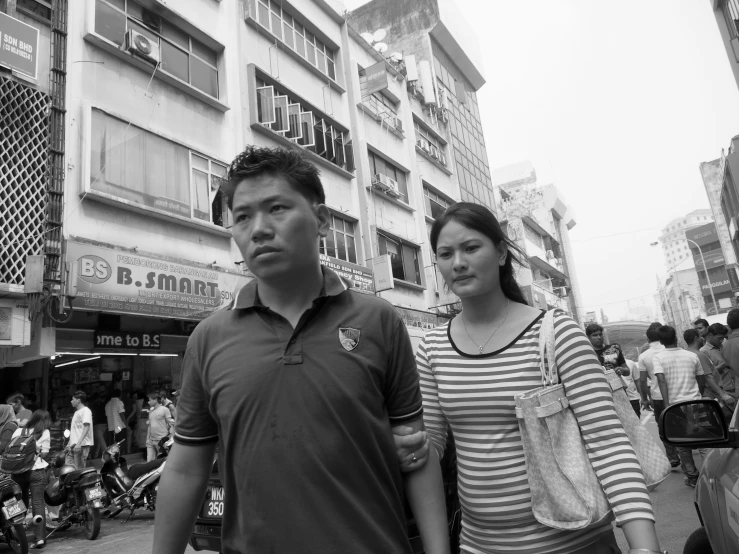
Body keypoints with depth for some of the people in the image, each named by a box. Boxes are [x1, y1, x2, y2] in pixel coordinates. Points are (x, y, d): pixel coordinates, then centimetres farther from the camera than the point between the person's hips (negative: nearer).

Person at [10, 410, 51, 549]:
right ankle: (40, 537, -4)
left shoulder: (18, 431, 5)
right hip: (37, 471, -3)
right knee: (38, 503, 0)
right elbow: (44, 454, -5)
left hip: (18, 471, 3)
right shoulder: (45, 433, -4)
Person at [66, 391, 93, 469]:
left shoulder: (85, 410, -6)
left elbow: (86, 428, -16)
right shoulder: (76, 412, 23)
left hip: (82, 445, -9)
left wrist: (79, 443, -23)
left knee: (79, 469, -8)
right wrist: (69, 443, 17)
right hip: (73, 445, 9)